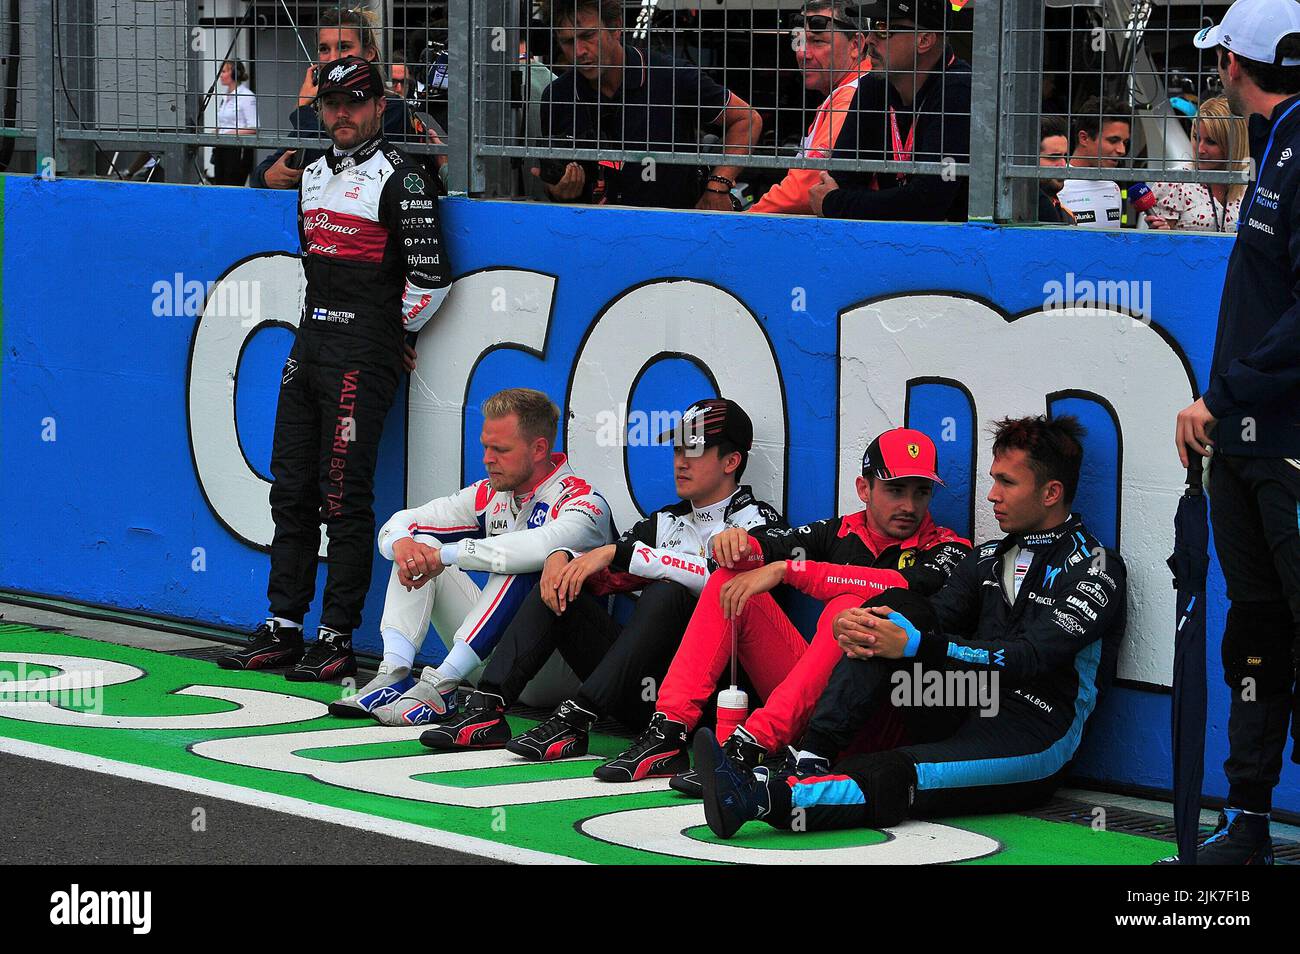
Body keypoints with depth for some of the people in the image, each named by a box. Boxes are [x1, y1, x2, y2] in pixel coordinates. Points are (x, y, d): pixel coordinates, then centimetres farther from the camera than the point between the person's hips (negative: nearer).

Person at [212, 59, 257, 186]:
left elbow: (253, 129, -13)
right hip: (221, 149, 8)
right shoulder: (222, 97, 16)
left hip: (238, 150, -8)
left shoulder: (246, 97, -9)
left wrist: (231, 134, -19)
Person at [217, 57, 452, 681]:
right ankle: (283, 628, 13)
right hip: (309, 348, 8)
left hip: (362, 360, -8)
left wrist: (384, 331, -1)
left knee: (344, 496, -8)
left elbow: (430, 278, -12)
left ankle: (338, 640, -4)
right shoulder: (314, 173, 16)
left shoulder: (400, 179, -9)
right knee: (291, 489, 8)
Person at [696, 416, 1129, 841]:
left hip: (1036, 747, -7)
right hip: (963, 718, 7)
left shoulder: (1096, 569, -5)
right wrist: (858, 627, -16)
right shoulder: (988, 559, 20)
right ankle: (812, 762, -25)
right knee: (898, 606, -13)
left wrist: (913, 645, -26)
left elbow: (1029, 659, -18)